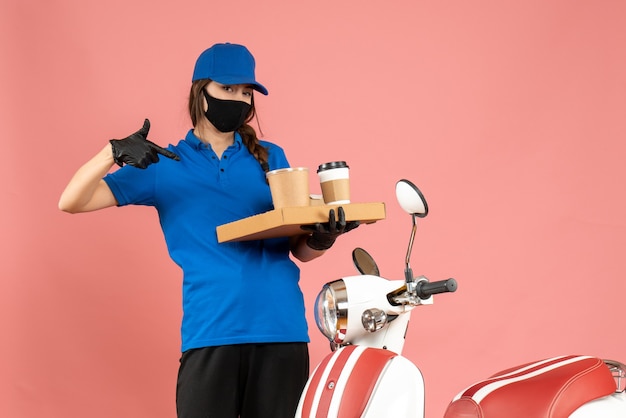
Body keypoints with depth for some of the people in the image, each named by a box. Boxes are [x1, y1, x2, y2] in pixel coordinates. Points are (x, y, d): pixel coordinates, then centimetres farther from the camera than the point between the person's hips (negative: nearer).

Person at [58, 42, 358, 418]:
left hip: (282, 328, 2)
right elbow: (72, 202, 3)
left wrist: (322, 236, -10)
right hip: (211, 331, -2)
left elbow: (298, 248, 14)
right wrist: (114, 153, -16)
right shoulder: (164, 165, 8)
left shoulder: (270, 158, 13)